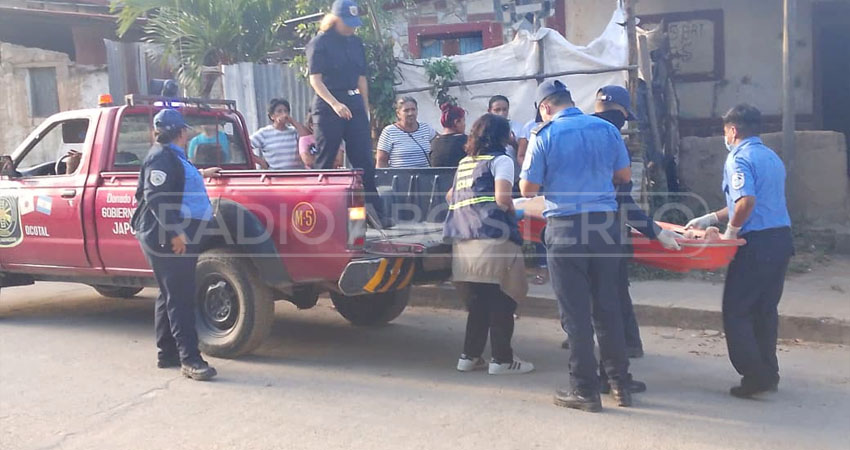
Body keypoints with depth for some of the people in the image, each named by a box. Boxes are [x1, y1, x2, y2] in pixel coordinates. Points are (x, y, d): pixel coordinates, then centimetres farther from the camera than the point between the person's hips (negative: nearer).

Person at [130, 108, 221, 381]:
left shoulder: (173, 156, 19)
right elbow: (156, 197, -22)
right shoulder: (162, 156, -12)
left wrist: (200, 175, 49)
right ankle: (190, 359, -11)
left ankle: (167, 353, 22)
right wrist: (175, 231, -27)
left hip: (175, 237, 11)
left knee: (170, 296, 14)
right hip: (168, 239, -11)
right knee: (180, 299, -11)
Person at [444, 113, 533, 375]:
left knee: (478, 303, 13)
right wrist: (513, 215, 7)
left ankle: (470, 356, 15)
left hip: (462, 240, 7)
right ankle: (502, 359, 3)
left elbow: (451, 197, 33)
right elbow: (502, 198, -11)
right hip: (493, 238, -7)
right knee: (502, 302, 0)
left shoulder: (464, 163, 23)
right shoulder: (500, 160, 2)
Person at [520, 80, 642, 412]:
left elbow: (528, 189, -3)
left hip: (566, 228, -4)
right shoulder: (607, 130, 5)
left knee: (575, 311, 3)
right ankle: (620, 384, 21)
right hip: (605, 223, 4)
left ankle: (585, 390, 8)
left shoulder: (544, 137, -5)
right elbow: (624, 176, 14)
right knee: (608, 305, 13)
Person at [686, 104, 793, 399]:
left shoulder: (739, 158, -10)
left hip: (757, 242, -9)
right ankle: (769, 373, 21)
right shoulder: (772, 157, 19)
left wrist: (731, 230, -9)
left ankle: (755, 375, -3)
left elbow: (746, 201, -25)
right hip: (782, 239, 9)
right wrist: (711, 218, 26)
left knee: (736, 311, -1)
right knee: (766, 310, 16)